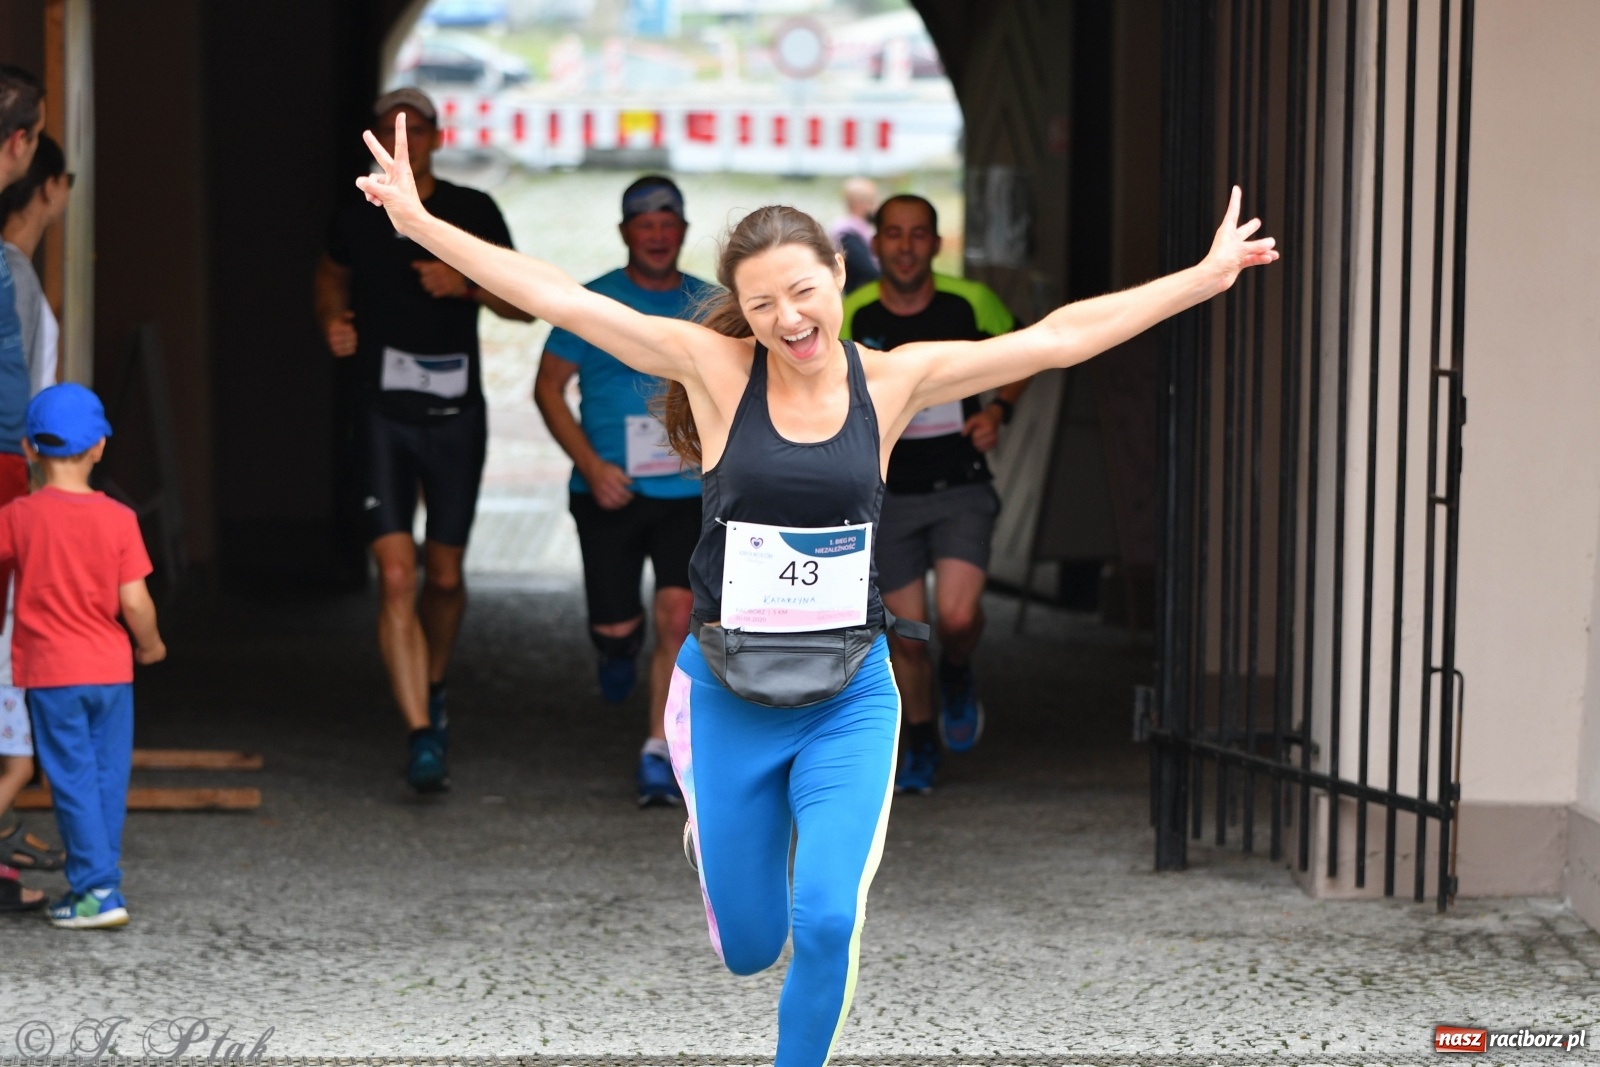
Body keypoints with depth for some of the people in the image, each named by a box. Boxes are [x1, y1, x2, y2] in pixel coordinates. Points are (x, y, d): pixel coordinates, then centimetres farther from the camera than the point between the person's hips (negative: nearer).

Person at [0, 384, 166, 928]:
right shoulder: (119, 518, -6)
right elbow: (134, 601, -8)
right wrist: (149, 646, 9)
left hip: (50, 673, -2)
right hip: (111, 669, 2)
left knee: (73, 780, 1)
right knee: (108, 779, 12)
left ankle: (97, 889, -4)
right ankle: (98, 880, 18)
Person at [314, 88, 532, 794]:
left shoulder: (472, 213, 1)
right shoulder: (357, 218, 4)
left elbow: (525, 304, 3)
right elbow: (331, 277, 25)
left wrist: (466, 285, -16)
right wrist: (332, 323, 4)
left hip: (455, 415, 1)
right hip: (384, 413, -1)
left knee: (444, 574, 12)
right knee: (396, 576, -13)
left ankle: (432, 685, 42)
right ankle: (421, 736, -16)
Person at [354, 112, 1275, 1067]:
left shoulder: (892, 382, -4)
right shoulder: (716, 368, -8)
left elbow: (1056, 338, -3)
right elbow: (558, 297, -11)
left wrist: (1204, 277, -5)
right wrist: (421, 223, -16)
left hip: (849, 701, 0)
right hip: (727, 699, 0)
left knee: (829, 921, -18)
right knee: (748, 949, 13)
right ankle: (717, 826, 50)